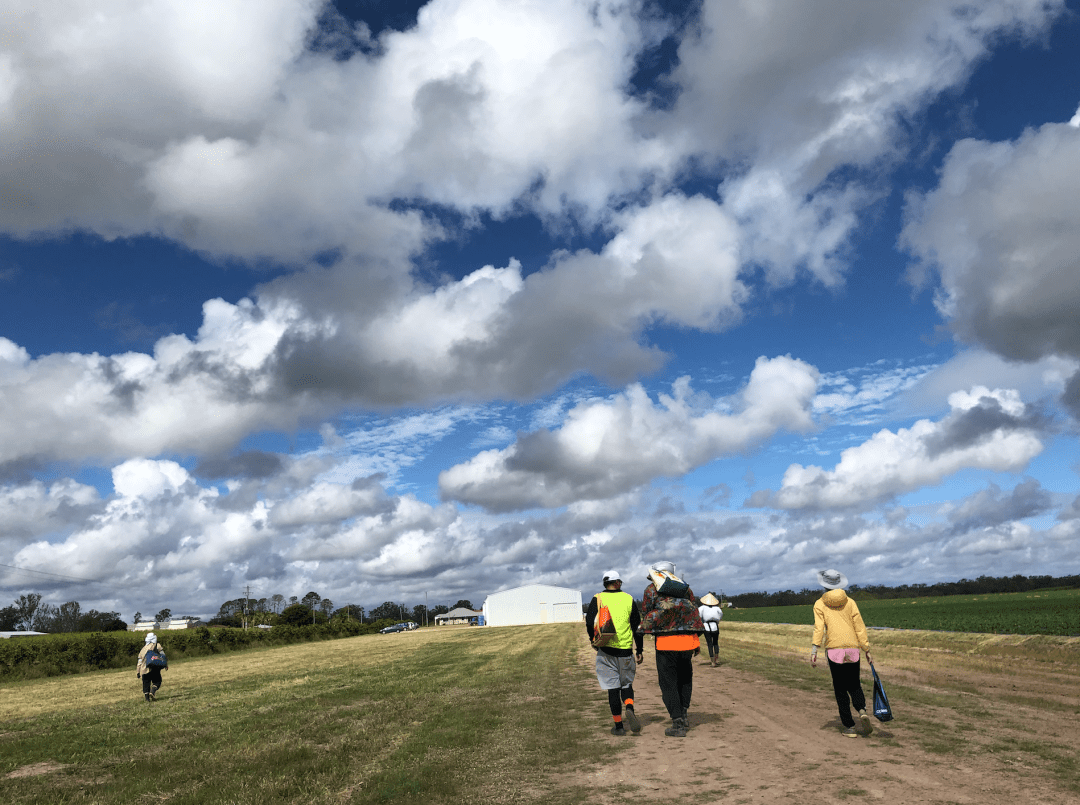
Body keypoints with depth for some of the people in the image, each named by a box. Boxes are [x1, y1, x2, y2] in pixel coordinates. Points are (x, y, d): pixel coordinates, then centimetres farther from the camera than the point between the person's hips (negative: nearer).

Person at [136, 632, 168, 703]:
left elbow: (139, 661, 18)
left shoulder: (143, 648, 18)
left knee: (146, 683, 11)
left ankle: (147, 697, 5)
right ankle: (152, 692, -20)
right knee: (157, 681, 3)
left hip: (144, 669, 4)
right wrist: (166, 665, 6)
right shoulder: (157, 646, 6)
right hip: (154, 668, -4)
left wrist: (138, 672, 21)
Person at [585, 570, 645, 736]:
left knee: (613, 688, 5)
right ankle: (630, 709, -12)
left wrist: (594, 641, 16)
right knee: (626, 685, 16)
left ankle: (619, 726, 7)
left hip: (606, 649, -1)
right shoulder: (629, 599, 6)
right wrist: (640, 651, 12)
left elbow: (590, 622, -2)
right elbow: (637, 626, 7)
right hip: (625, 649, 1)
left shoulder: (597, 599, 1)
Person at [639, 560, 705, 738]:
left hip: (666, 642, -4)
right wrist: (697, 642, 13)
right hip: (688, 640, 4)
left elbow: (646, 615, 1)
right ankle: (684, 712, 19)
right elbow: (695, 615, 10)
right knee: (685, 678, 24)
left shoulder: (651, 589, 1)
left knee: (668, 683, 4)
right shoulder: (685, 589, 12)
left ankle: (678, 724, 1)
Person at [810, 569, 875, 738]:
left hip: (834, 650, -2)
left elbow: (819, 628, -9)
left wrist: (814, 651, -12)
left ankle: (849, 727, 7)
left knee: (840, 689, 8)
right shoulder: (850, 602, 8)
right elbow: (860, 627, 6)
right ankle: (862, 711, -10)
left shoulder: (820, 604, 2)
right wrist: (867, 650, 10)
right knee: (854, 685, 17)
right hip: (852, 649, 2)